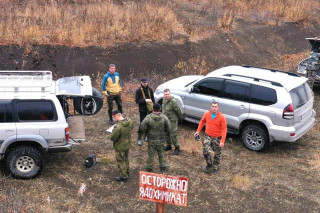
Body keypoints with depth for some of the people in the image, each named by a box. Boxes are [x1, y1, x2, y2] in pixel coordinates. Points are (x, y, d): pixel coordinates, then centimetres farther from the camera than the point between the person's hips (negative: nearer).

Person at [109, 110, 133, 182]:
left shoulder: (118, 127, -36)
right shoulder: (129, 121, -12)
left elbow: (113, 137, -25)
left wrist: (114, 129, -10)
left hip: (120, 147, -8)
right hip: (127, 144, 8)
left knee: (121, 161, 12)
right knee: (126, 159, 27)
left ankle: (124, 176, 25)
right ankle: (126, 172, 46)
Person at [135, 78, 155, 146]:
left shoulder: (150, 90, 5)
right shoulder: (138, 90, -7)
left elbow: (153, 99, 13)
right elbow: (137, 101, -11)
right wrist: (145, 100, -20)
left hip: (150, 110, 4)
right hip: (142, 110, -4)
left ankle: (146, 135, 29)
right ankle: (139, 139, 2)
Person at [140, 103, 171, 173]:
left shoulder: (148, 117, -18)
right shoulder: (164, 117, -14)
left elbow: (142, 128, -13)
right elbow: (168, 128, -8)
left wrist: (147, 132, 7)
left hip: (151, 140, -1)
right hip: (161, 140, 1)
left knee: (151, 154, 14)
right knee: (161, 153, 20)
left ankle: (149, 167, 27)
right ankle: (163, 166, 28)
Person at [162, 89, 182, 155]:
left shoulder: (173, 101, -26)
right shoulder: (164, 100, 1)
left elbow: (179, 111, -16)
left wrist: (180, 118, -1)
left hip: (172, 121, -8)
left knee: (173, 135, -3)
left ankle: (177, 148, 14)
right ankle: (168, 145, 39)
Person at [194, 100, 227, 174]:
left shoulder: (222, 117, -17)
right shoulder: (206, 114, -7)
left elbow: (224, 130, -16)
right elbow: (202, 121, 14)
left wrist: (222, 141, -23)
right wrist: (198, 131, 11)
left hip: (217, 138, -2)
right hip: (208, 136, 2)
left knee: (217, 154, 9)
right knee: (205, 151, -9)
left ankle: (216, 167, 31)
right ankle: (209, 164, 16)